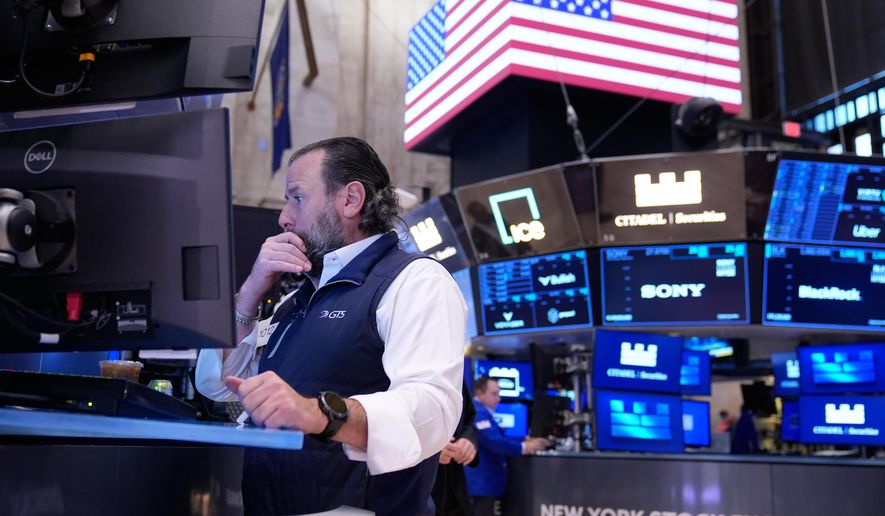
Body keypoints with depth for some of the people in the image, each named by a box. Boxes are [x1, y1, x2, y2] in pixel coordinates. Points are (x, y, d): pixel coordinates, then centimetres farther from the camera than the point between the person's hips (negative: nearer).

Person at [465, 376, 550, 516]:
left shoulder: (484, 413, 19)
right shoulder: (477, 413, -17)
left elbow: (499, 438, 22)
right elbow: (495, 442, -25)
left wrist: (526, 441, 9)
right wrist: (524, 447, -20)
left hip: (486, 483, 11)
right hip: (482, 484, -11)